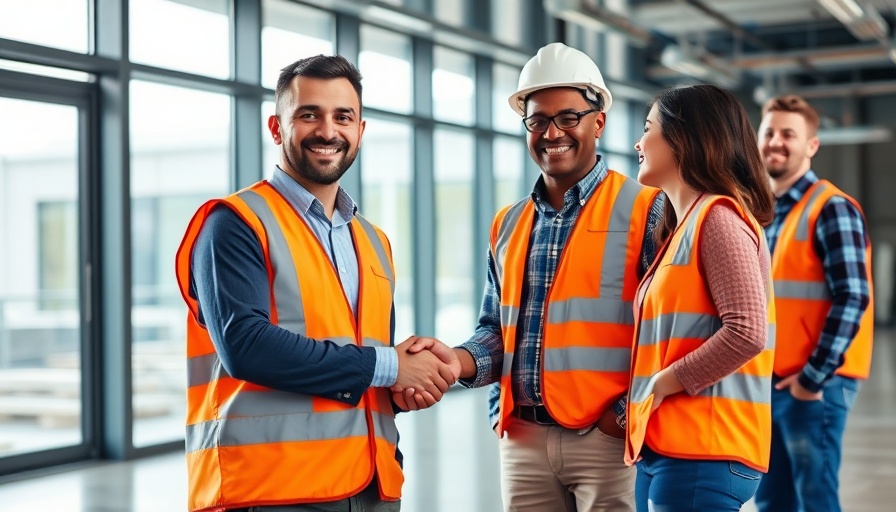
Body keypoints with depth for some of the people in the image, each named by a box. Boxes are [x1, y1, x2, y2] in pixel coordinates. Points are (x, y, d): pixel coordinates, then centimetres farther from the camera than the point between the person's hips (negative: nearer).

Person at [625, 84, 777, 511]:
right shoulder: (683, 225, 17)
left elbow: (747, 333, -21)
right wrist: (639, 405, 5)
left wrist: (662, 384, -13)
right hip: (662, 447, 9)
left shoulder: (718, 217, -10)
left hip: (699, 453, -9)